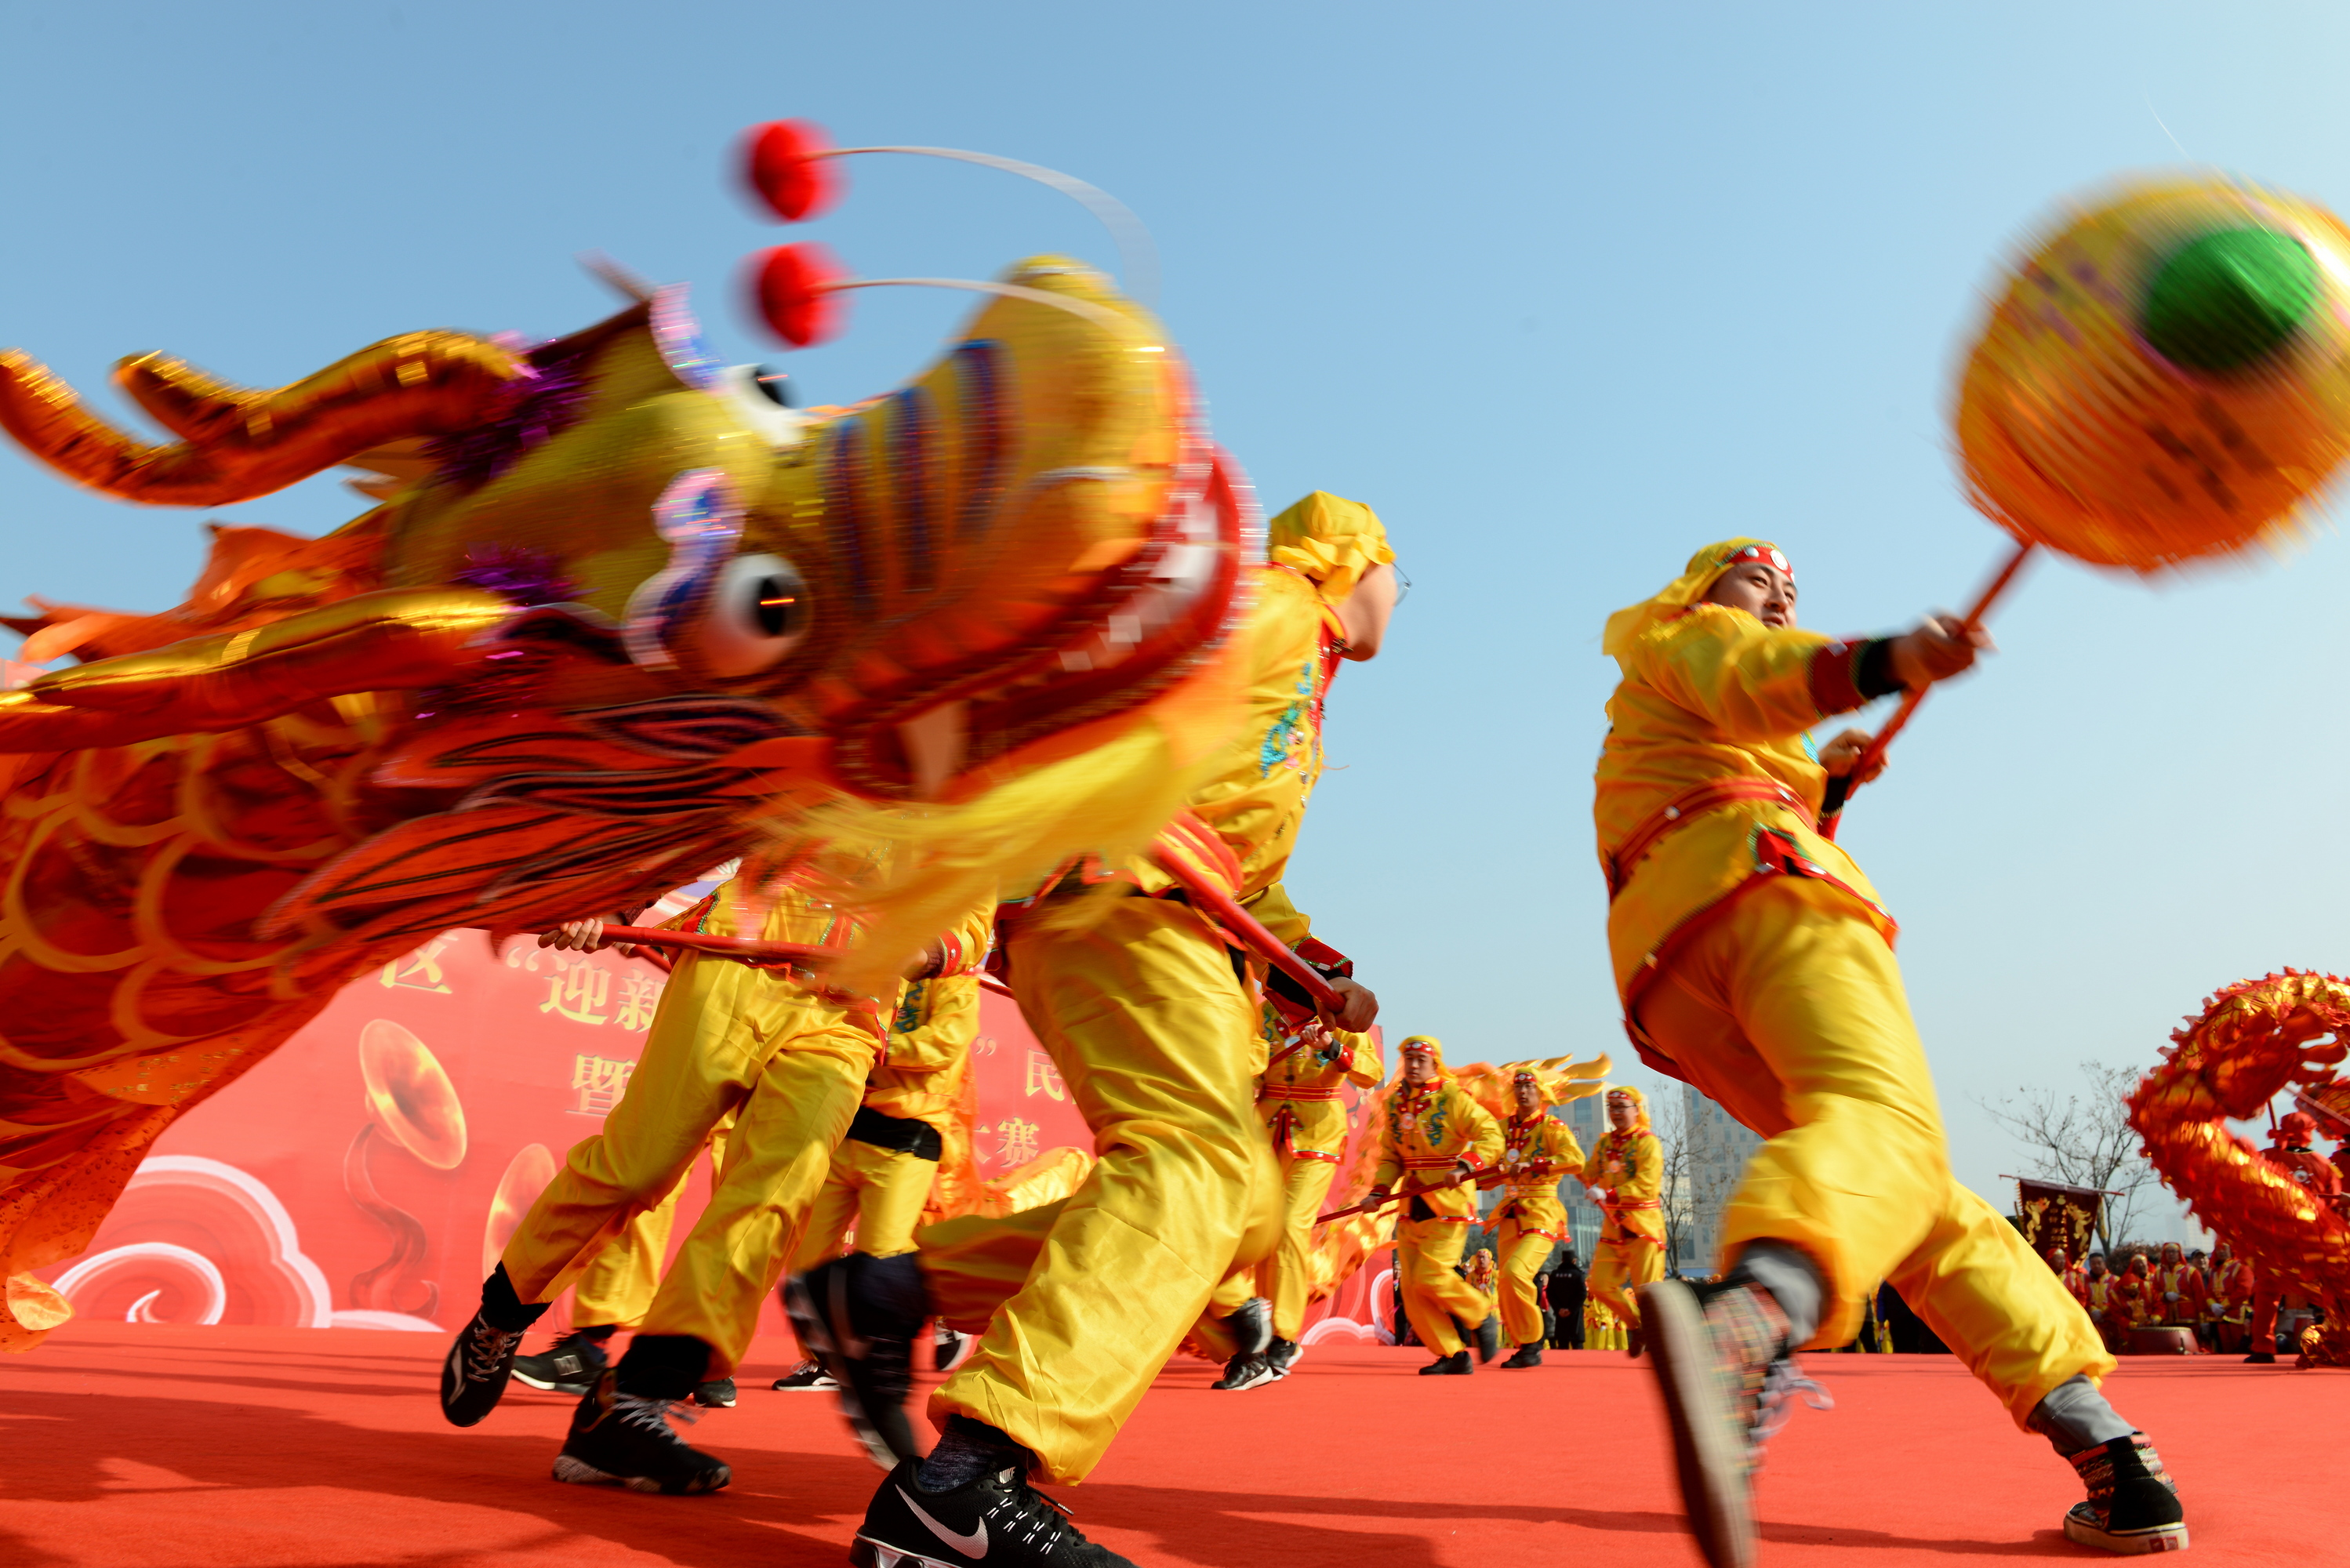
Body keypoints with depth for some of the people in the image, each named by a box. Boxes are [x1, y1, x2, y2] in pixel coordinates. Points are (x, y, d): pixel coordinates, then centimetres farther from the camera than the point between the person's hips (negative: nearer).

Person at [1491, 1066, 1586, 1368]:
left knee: (1515, 1272, -23)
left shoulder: (1552, 1127, -5)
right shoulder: (1505, 1128, 12)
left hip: (1541, 1213, -6)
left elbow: (1576, 1160, -22)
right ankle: (1525, 1344, 23)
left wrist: (1532, 1165, -27)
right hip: (1510, 1215, 6)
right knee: (1507, 1283, 5)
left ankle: (1532, 1343, -6)